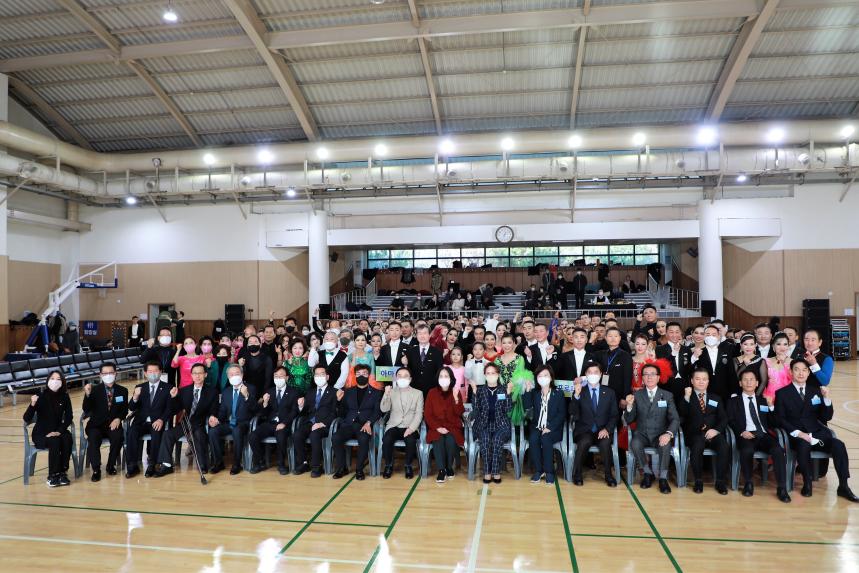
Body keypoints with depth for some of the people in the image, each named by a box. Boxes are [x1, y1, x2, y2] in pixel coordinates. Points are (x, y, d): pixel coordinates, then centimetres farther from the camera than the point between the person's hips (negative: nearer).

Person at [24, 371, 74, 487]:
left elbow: (68, 417, -3)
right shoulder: (40, 397, -12)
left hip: (57, 431, 2)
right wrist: (33, 404, -36)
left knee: (67, 439, -29)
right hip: (41, 433, -2)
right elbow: (26, 419, -18)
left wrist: (60, 431, -19)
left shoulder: (64, 397, -4)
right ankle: (53, 475, -20)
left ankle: (62, 472, -18)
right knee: (55, 442, -32)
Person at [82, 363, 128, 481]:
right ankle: (96, 469, -16)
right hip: (97, 425, 0)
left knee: (118, 437, -30)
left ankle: (111, 465, -7)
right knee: (93, 439, -31)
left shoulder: (122, 391, 7)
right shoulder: (95, 390, 1)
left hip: (114, 424, 0)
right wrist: (87, 395, -25)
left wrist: (118, 418, -12)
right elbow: (86, 409, -9)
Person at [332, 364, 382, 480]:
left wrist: (368, 423, -17)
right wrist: (339, 400, -1)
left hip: (365, 426, -3)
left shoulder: (376, 393, 13)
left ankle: (359, 469, -14)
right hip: (349, 425, 3)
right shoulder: (348, 392, 21)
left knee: (364, 439, -35)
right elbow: (343, 412, 19)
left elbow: (378, 411, 0)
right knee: (335, 438, -27)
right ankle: (342, 468, -8)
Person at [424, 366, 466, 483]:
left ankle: (449, 467, -4)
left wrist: (456, 398, -22)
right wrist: (437, 427, -13)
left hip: (453, 426, 0)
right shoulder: (432, 393, 4)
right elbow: (427, 414, 0)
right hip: (436, 427, 0)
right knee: (438, 441, -31)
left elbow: (459, 413, -7)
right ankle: (441, 470, -17)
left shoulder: (456, 392, 5)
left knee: (450, 441, -29)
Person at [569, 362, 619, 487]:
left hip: (603, 431, 1)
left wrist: (607, 429, -10)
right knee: (585, 441, -33)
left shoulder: (609, 392, 11)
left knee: (605, 443, -31)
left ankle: (608, 475, -10)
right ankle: (577, 474, -13)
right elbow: (573, 415, -7)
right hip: (584, 430, -1)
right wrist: (576, 395, -20)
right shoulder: (579, 391, 6)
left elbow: (614, 415, 9)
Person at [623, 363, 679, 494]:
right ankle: (647, 472, -6)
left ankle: (663, 478, -12)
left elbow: (675, 419, -4)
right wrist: (629, 405, -20)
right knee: (635, 444, -31)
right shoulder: (637, 395, 5)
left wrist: (669, 434, -25)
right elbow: (629, 420, 2)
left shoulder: (667, 395, 4)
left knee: (665, 445, -33)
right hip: (642, 434, 1)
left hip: (659, 434, 0)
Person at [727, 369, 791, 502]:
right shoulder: (734, 401, 14)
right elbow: (731, 421, 3)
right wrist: (742, 432, -16)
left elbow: (773, 424, 14)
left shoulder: (763, 400, 22)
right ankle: (748, 483, -13)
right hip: (746, 435, -2)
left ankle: (781, 488, -24)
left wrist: (771, 406, 0)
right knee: (747, 450, -36)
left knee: (778, 450, -30)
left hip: (763, 435, 3)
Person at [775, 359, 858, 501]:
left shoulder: (816, 390, 14)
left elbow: (826, 417, 8)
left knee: (838, 445, -26)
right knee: (804, 445, -35)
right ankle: (807, 483, -15)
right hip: (796, 436, -3)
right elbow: (781, 419, -1)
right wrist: (798, 432, -16)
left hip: (817, 433, 3)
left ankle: (843, 486, -16)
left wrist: (826, 398, -7)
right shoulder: (782, 393, 4)